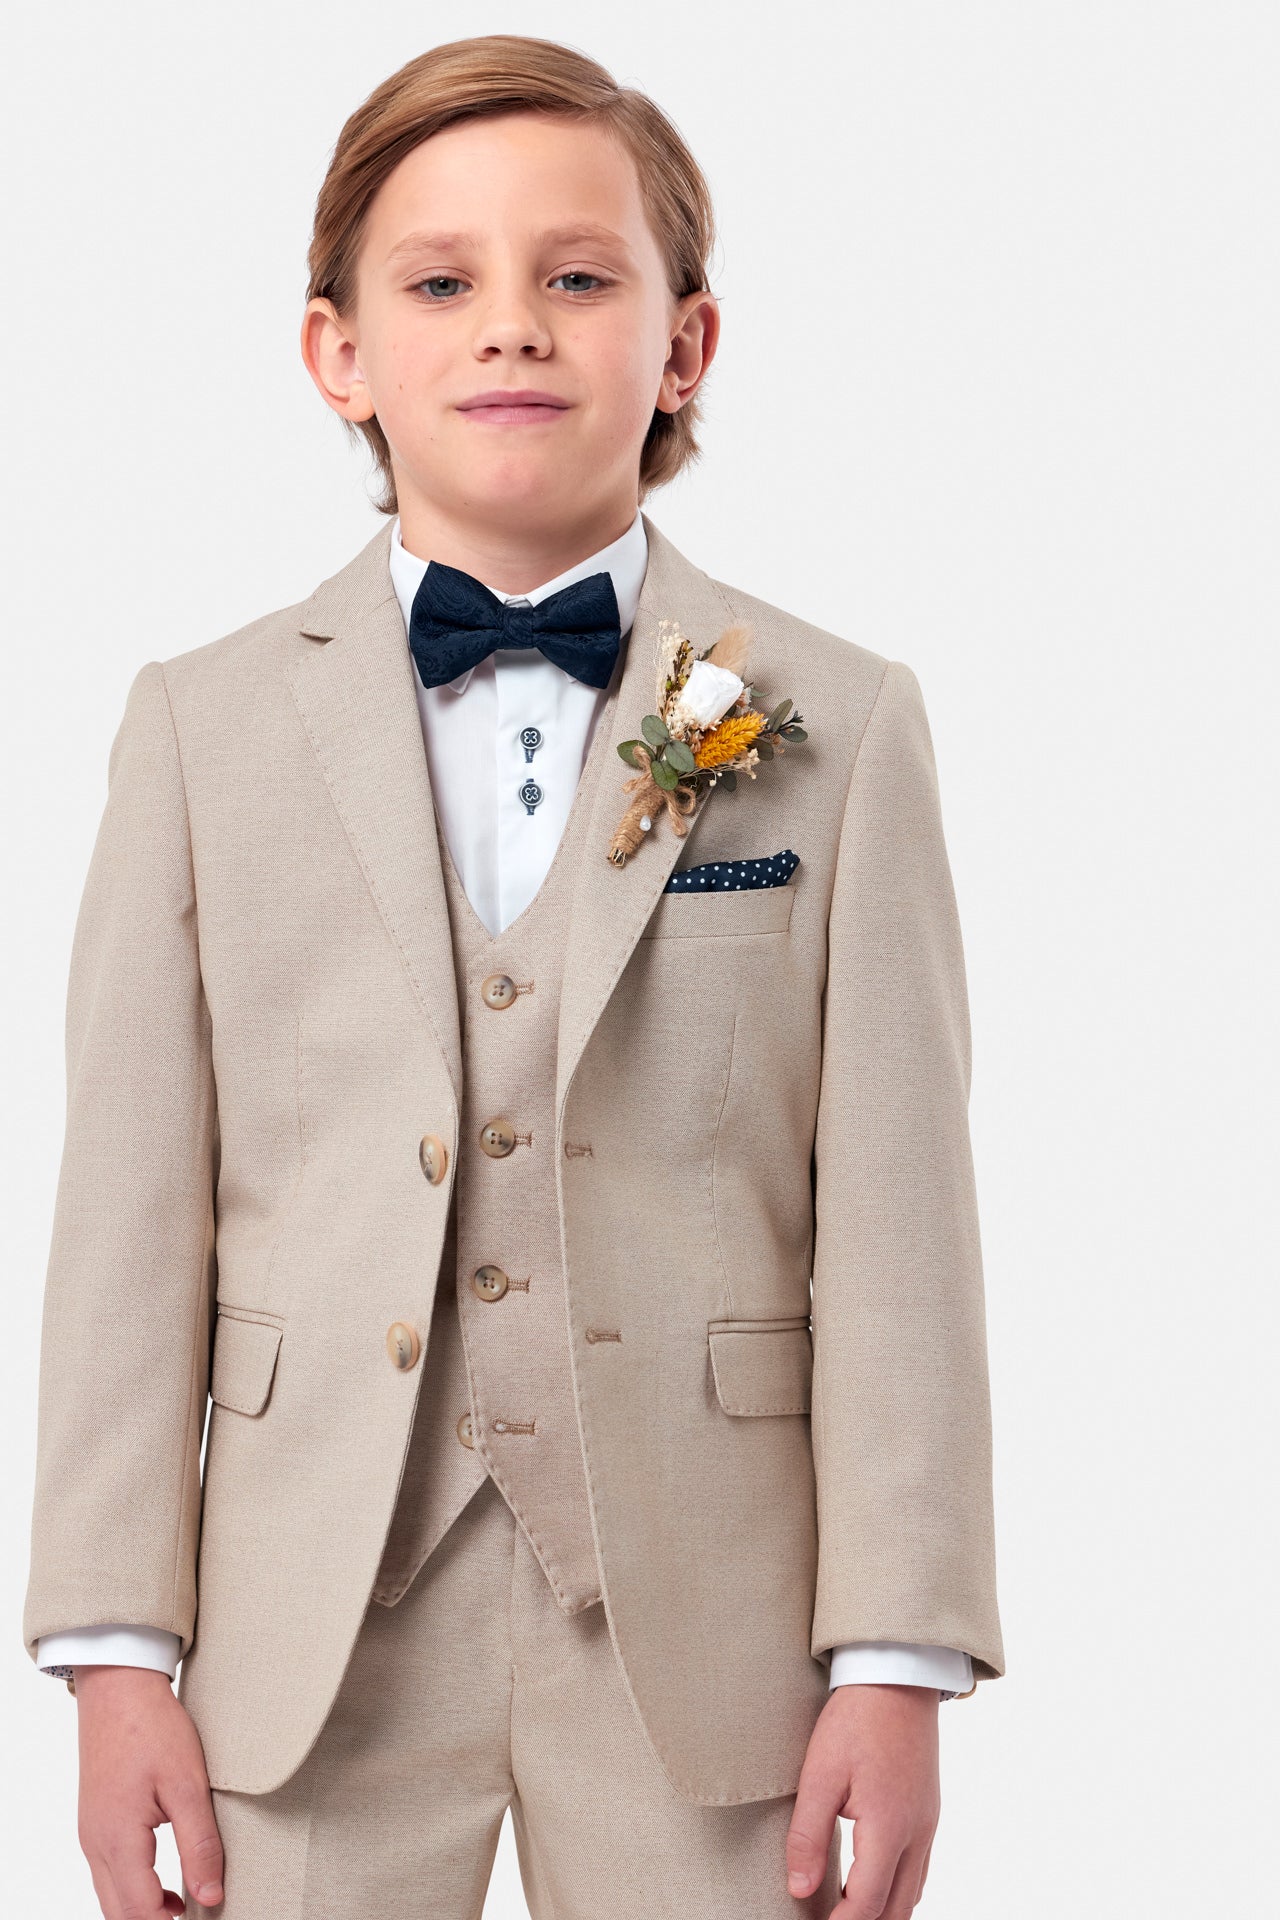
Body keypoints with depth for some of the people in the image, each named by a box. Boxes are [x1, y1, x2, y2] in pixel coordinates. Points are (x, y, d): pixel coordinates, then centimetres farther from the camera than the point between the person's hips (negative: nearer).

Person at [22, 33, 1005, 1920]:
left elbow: (894, 1215, -1)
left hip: (701, 1628, 0)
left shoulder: (837, 726, 3)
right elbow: (135, 1211, 3)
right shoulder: (204, 727, 6)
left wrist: (897, 1658, -5)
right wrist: (117, 1647, -2)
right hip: (316, 1632, 1)